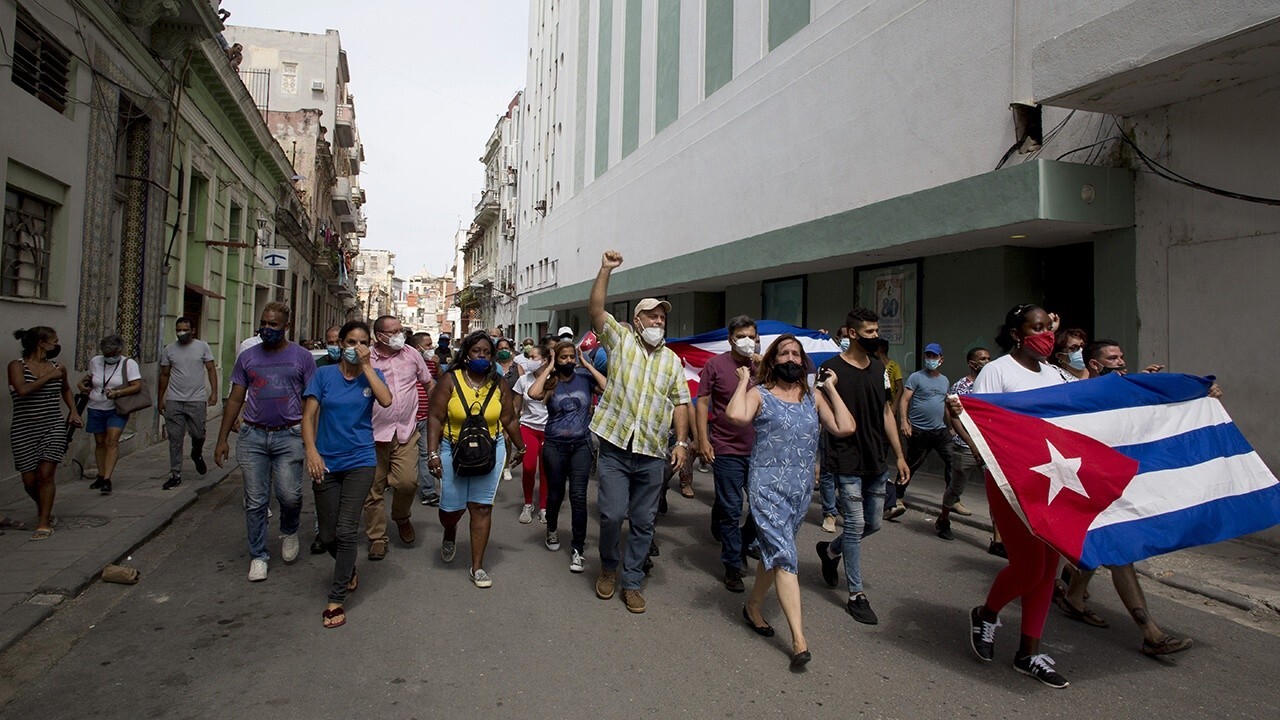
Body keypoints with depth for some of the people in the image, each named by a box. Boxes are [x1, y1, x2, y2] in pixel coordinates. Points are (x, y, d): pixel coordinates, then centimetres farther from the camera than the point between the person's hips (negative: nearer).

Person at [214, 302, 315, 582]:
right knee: (255, 501, 5)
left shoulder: (302, 357, 2)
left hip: (289, 436, -2)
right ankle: (258, 556, 19)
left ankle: (289, 532, 23)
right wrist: (222, 439, 8)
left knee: (290, 495, -9)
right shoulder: (247, 357, 9)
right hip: (252, 436, 2)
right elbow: (235, 400, 12)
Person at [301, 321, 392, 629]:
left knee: (346, 531, -6)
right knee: (328, 535, 9)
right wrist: (311, 450, -16)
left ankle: (337, 599, 5)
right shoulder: (324, 374, 1)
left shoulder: (372, 374, 2)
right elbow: (308, 415, -2)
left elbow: (386, 400, -18)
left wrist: (366, 365, -15)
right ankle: (349, 569, 40)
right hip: (326, 463, 1)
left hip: (360, 461, -1)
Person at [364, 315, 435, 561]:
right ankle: (377, 538, 21)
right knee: (374, 489, 6)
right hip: (374, 433, -1)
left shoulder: (412, 355, 5)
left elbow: (429, 383, 16)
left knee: (408, 481, -11)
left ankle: (402, 518, 21)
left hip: (406, 431, 1)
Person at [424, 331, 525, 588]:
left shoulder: (498, 384, 0)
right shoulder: (450, 379, -7)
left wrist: (520, 447, 15)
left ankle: (477, 566, 12)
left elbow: (509, 419, 8)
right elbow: (436, 418, -9)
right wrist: (432, 453, -16)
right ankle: (449, 534, 42)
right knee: (451, 507, 4)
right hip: (453, 451, -1)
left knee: (482, 507, 1)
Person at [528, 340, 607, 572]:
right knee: (555, 494, 14)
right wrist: (549, 368, -11)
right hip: (555, 445, 1)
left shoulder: (584, 378, 1)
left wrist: (587, 365, -9)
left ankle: (578, 548, 4)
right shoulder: (550, 382, 1)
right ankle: (552, 530, 45)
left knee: (578, 496, -7)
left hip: (581, 445, -1)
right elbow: (533, 393, -21)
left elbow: (607, 388, -16)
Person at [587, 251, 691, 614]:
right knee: (612, 514, -4)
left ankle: (631, 582, 23)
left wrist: (681, 441, 1)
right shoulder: (620, 339, 3)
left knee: (643, 521, 8)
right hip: (615, 447, -3)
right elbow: (595, 310, -10)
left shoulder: (672, 360, 12)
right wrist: (605, 271, -19)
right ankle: (608, 566, 24)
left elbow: (680, 402, 11)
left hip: (652, 453, 3)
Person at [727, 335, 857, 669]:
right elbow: (736, 415, -26)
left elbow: (845, 428, -2)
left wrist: (831, 389, 2)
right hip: (768, 485, -5)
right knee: (785, 555, -11)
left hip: (802, 487, 5)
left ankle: (753, 607, 37)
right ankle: (799, 638, -9)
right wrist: (743, 381, -12)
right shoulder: (759, 394, -4)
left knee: (774, 551, 16)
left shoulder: (813, 396, 9)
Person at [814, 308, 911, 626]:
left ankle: (830, 550, 39)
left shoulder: (879, 368, 9)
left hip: (876, 461, 7)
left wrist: (899, 455, 13)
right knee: (856, 524, -3)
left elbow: (886, 412, 15)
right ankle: (856, 596, 10)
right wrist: (815, 459, -14)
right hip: (847, 462, -7)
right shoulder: (833, 369, -10)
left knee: (874, 523, 13)